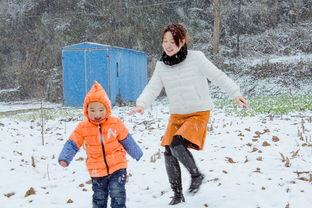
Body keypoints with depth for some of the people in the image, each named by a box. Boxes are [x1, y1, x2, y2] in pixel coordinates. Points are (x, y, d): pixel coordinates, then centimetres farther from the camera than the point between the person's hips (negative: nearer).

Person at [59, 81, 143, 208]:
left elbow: (127, 141, 7)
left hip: (117, 167, -1)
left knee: (117, 194, -8)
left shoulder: (116, 124, -6)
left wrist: (137, 154, 17)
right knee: (99, 198, 13)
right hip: (97, 171, 1)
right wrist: (64, 158, -15)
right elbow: (72, 144, -2)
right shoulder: (83, 127, -7)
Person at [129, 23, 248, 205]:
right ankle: (178, 195, 16)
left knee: (177, 145, -24)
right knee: (169, 153, 0)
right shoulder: (161, 66, 1)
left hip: (199, 113, -5)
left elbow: (217, 76, -10)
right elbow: (152, 89, -1)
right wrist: (142, 104, -19)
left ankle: (196, 175, 3)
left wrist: (235, 93, -16)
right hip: (176, 115, 5)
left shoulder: (196, 58, -13)